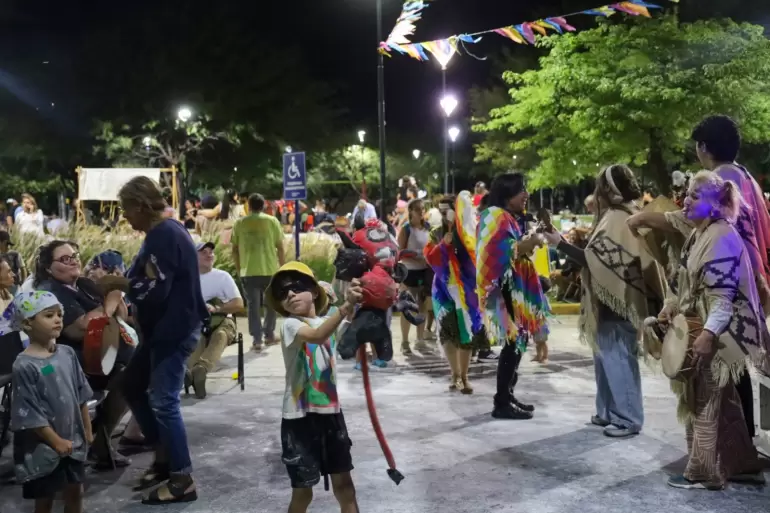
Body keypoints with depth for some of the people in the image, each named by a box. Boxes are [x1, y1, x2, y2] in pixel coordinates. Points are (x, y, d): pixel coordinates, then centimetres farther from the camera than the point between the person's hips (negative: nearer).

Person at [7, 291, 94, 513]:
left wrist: (87, 430, 10)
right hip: (43, 447, -5)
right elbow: (30, 415, -18)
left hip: (73, 441, 6)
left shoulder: (67, 353, -1)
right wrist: (56, 441, -15)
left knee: (75, 492, 18)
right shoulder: (25, 366, -20)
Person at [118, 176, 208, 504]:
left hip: (174, 330, -11)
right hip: (163, 328, 11)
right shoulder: (164, 232, 13)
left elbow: (155, 291, -25)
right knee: (133, 388, 19)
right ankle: (163, 454, 28)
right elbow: (149, 279, 14)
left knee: (163, 402, -7)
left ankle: (182, 479, 3)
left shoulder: (163, 236, -19)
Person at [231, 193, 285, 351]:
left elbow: (235, 249, 7)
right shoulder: (272, 221, 2)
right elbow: (280, 247, 1)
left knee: (253, 305, 5)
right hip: (270, 270, 0)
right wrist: (282, 267, 10)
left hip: (248, 271, 0)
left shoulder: (239, 223, 5)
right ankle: (269, 335, 22)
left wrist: (238, 269, 17)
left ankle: (257, 339, 1)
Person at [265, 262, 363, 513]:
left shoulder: (328, 321, 9)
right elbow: (317, 336, -29)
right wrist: (345, 306, -41)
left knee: (344, 485, 13)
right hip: (300, 417, -5)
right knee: (302, 491, 4)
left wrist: (354, 306, -26)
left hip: (330, 411, 5)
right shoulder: (290, 325, -10)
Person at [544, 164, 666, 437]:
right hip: (615, 298, 10)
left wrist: (560, 243, -17)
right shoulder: (627, 215, 13)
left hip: (614, 301, -10)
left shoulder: (617, 219, -18)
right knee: (607, 358, 16)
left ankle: (628, 419, 6)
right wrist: (586, 240, 9)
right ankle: (608, 412, 25)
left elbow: (594, 259, -22)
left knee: (617, 360, -2)